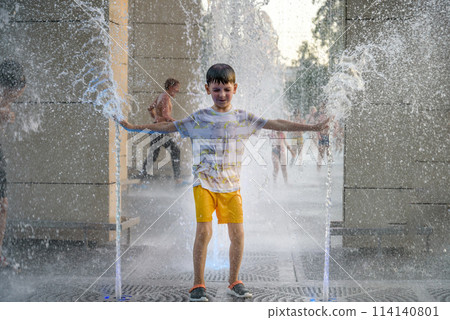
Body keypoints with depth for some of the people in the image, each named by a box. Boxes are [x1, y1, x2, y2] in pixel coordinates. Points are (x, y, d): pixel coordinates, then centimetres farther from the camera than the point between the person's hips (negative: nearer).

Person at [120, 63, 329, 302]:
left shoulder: (243, 118, 6)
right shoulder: (199, 119, 2)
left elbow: (276, 125, 8)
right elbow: (168, 126, 6)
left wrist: (312, 127, 6)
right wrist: (135, 127, 0)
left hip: (231, 185, 2)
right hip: (204, 183, -2)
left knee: (237, 233, -2)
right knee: (204, 231, -13)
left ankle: (234, 282, 16)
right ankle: (198, 285, 0)